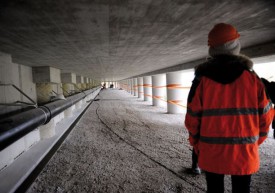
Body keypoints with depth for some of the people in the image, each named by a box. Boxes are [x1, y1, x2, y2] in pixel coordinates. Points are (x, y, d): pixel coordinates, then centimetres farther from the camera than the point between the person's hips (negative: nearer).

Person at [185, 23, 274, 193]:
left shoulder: (201, 80, -8)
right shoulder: (252, 78, -5)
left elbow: (192, 118, -6)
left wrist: (196, 144, 9)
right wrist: (255, 142, 16)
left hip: (211, 152, -1)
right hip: (245, 152, 1)